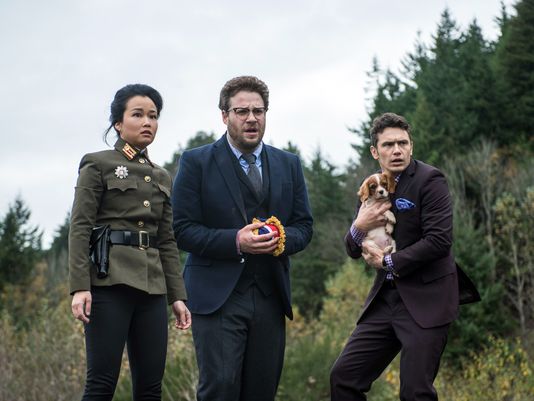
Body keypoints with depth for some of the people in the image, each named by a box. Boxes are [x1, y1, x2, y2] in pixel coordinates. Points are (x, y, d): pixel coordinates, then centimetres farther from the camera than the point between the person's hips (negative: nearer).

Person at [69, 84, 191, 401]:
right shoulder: (98, 165, 2)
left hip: (152, 289, 6)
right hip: (110, 282, -6)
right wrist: (79, 287, -16)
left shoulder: (162, 177, 20)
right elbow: (80, 228, -5)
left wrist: (177, 295, 10)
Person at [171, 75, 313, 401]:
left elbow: (304, 226, 14)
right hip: (218, 297, -4)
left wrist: (284, 239, -10)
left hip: (270, 296, 4)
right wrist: (235, 241, -19)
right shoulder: (196, 163, 0)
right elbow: (183, 230, -5)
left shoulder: (289, 164, 13)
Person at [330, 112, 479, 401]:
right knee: (342, 377, 4)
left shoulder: (429, 180, -9)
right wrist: (358, 227, -7)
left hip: (425, 301, -7)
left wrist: (388, 263, -10)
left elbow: (439, 241, -19)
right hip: (385, 298, 7)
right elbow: (354, 251, 16)